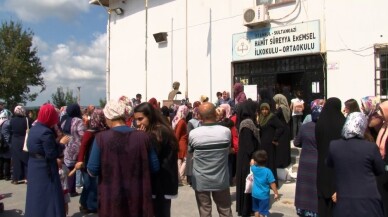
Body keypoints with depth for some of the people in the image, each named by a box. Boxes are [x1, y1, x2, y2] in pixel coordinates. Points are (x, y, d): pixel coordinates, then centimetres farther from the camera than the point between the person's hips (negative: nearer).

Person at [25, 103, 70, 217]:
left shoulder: (34, 128, 6)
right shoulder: (46, 132, -22)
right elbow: (52, 154, -21)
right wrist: (61, 143, -10)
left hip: (34, 168, 9)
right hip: (45, 170, -9)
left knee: (36, 196, 20)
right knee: (48, 198, 0)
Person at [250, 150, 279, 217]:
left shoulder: (254, 169, -6)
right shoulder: (268, 171, -18)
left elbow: (252, 163, 18)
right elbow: (272, 183, -16)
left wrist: (253, 160, 37)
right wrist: (276, 193, -6)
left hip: (255, 194, 4)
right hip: (264, 195, -4)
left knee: (257, 210, 20)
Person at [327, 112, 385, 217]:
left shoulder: (333, 145, -8)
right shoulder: (371, 147, -13)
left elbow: (329, 164, 11)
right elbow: (380, 170, 3)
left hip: (344, 201, 2)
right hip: (368, 200, -1)